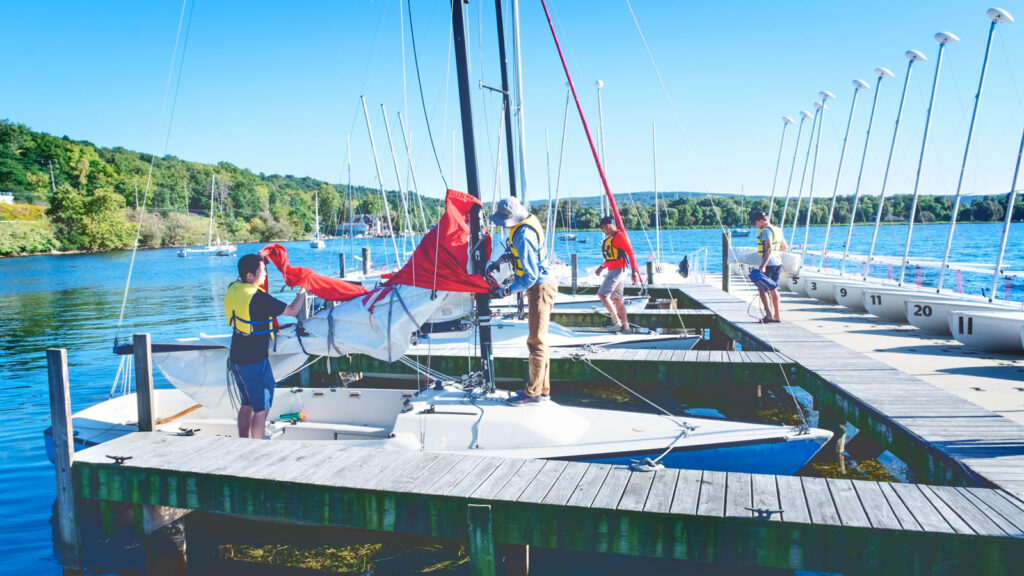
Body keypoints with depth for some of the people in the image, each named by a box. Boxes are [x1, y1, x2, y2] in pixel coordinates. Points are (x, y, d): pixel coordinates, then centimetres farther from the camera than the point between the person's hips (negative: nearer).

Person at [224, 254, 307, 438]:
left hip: (236, 358, 8)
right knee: (262, 408, 1)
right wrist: (303, 290, -2)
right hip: (254, 361, -8)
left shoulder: (232, 289, 0)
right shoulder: (258, 298, -23)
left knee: (247, 404, 20)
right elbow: (293, 310, -17)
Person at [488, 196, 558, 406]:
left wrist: (506, 291, -20)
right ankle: (543, 388, 21)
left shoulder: (523, 236, -26)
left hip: (540, 288, -10)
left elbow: (530, 276, -26)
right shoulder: (528, 219, 3)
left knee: (536, 341, -4)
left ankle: (534, 393, 3)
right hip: (542, 284, 10)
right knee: (539, 339, 14)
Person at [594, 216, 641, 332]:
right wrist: (602, 267, 17)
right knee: (617, 299, 9)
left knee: (602, 294, -14)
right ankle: (625, 326, 13)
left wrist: (634, 272, -23)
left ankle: (616, 321, -9)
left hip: (618, 270, -10)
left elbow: (631, 253, -18)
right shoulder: (610, 238, 17)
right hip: (612, 270, 10)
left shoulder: (619, 236, -13)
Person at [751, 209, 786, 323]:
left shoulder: (766, 231, -15)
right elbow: (785, 246, 24)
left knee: (761, 288, -2)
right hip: (778, 262, 9)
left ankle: (769, 314, -9)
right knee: (773, 288, 14)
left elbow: (769, 249, -25)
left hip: (769, 262, -9)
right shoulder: (777, 230, 14)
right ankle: (777, 316, 15)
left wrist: (763, 266, -30)